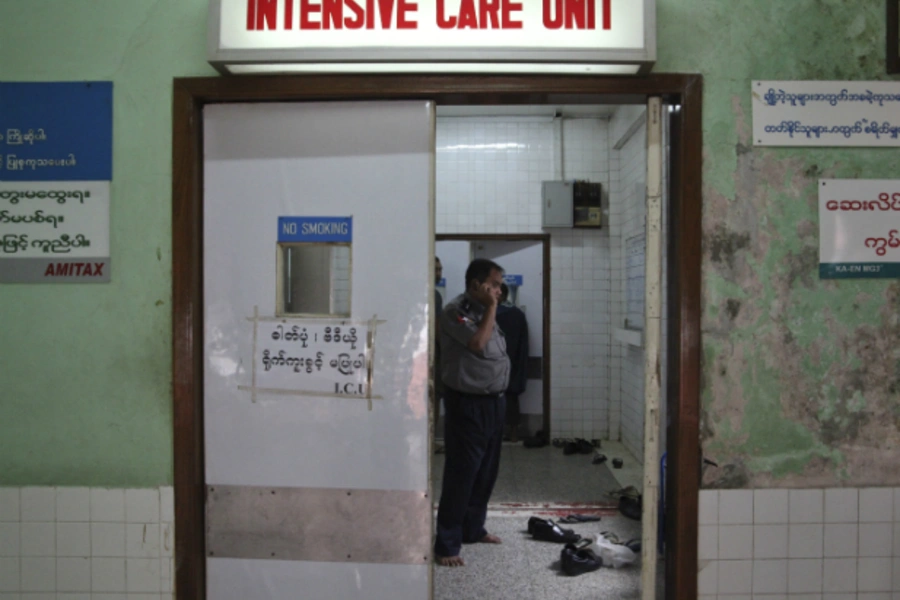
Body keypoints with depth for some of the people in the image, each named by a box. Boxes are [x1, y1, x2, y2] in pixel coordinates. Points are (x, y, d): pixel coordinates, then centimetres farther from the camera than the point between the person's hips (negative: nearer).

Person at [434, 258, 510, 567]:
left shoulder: (484, 311, 13)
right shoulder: (455, 311, -14)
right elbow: (478, 343, -25)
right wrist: (492, 308, -17)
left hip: (493, 402, 9)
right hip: (468, 404, -9)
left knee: (486, 472, 16)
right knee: (461, 474, -5)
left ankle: (473, 528, 31)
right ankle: (447, 544, 3)